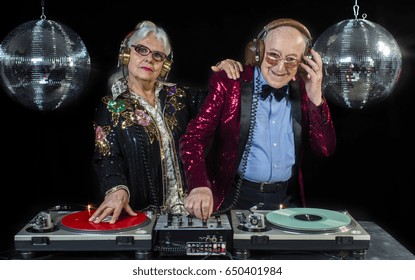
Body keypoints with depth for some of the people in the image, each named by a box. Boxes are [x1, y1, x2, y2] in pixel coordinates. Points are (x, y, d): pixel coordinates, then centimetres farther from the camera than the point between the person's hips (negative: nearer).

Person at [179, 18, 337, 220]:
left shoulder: (302, 90, 4)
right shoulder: (228, 83, -6)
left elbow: (325, 149, 4)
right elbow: (194, 137, -13)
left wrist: (316, 97, -9)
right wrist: (199, 186, -30)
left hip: (287, 200, 4)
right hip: (235, 198, -3)